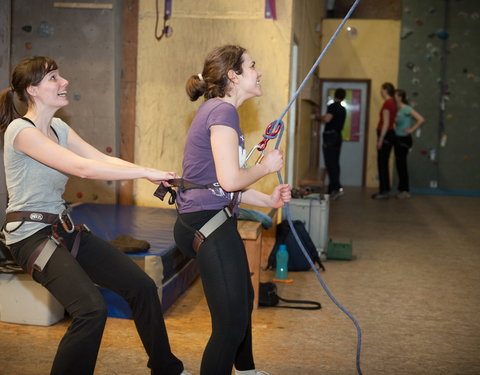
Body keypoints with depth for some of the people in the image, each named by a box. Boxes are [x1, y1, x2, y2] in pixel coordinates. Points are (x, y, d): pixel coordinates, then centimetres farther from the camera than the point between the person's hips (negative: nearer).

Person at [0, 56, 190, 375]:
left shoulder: (58, 128, 10)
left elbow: (104, 159, 3)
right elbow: (83, 168, -25)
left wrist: (157, 176, -11)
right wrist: (147, 172, -23)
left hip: (64, 228, 9)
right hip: (32, 233, -8)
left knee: (141, 286, 5)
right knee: (92, 309, -25)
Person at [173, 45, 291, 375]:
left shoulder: (218, 110, 17)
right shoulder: (223, 111, -15)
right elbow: (230, 180, -23)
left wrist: (268, 200, 13)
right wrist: (267, 166, -6)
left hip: (214, 222, 11)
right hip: (209, 225, -11)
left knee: (243, 299, 28)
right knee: (231, 322, -7)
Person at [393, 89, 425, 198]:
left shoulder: (406, 109, -14)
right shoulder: (398, 110, 9)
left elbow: (421, 119, -22)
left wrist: (411, 130, -16)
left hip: (404, 139, -8)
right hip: (398, 139, 8)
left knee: (402, 165, -2)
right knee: (399, 164, 12)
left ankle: (405, 191, 6)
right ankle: (402, 189, 19)